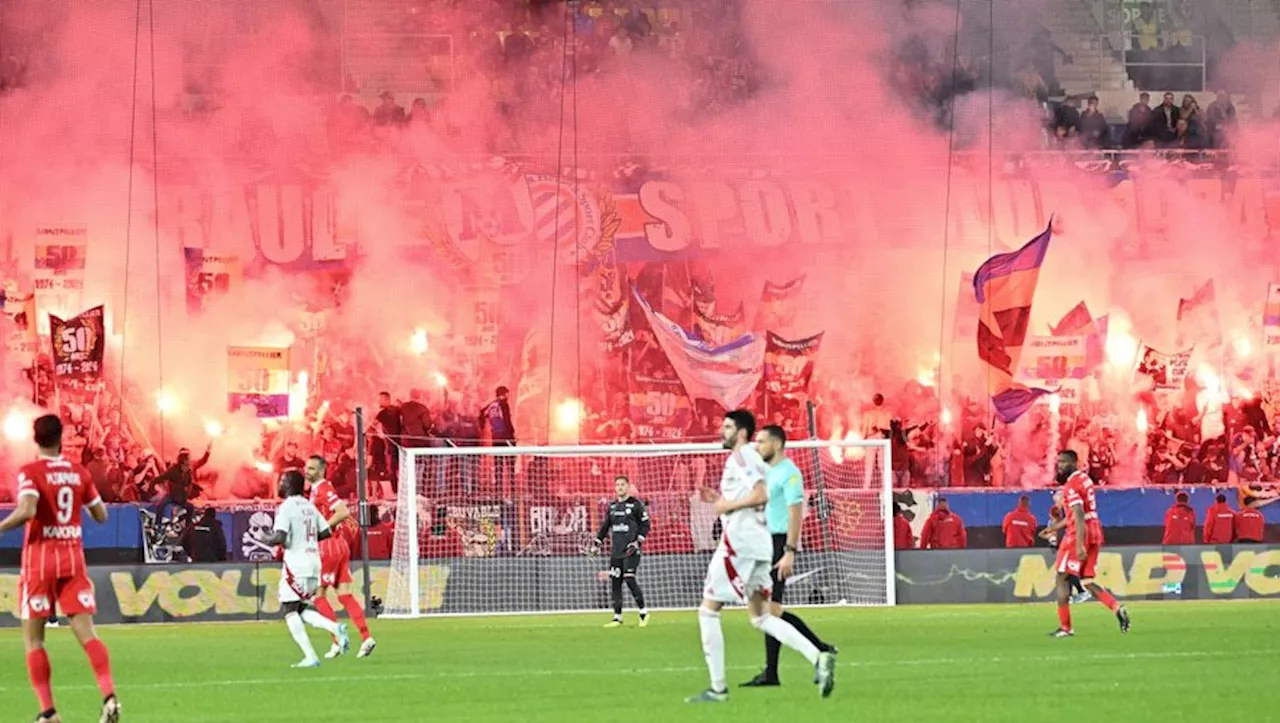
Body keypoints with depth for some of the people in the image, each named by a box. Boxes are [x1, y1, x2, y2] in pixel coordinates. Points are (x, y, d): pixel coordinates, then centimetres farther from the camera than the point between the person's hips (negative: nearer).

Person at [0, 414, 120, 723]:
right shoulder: (79, 473, 5)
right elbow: (101, 515, 10)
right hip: (73, 558, 3)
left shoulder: (30, 473, -8)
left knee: (32, 638, 6)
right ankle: (109, 695, -22)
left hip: (40, 558, -3)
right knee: (86, 633, -2)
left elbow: (26, 511, -23)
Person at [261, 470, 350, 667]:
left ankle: (310, 657, -11)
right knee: (303, 610, 18)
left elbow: (280, 537, -21)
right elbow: (326, 532, 14)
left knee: (289, 610, -1)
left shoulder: (286, 508, -11)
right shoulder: (309, 506, 12)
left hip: (296, 564, -8)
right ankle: (335, 628, -7)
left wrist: (267, 539, -1)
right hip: (314, 562, 8)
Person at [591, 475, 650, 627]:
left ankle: (643, 612, -1)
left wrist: (638, 541, -13)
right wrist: (597, 544, 15)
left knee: (629, 579, -15)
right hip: (615, 551, 6)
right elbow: (605, 526, 21)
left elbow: (645, 525, -2)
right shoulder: (612, 506, 15)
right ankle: (617, 617, 4)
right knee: (614, 582, 1)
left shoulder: (636, 505, -1)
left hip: (630, 550, -6)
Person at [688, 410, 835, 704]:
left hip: (738, 544, -10)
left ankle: (718, 688, -2)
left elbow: (761, 495, -24)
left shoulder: (740, 457, -11)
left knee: (708, 611, -1)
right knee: (760, 618, 11)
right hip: (757, 545, 10)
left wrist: (728, 505, -14)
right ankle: (818, 658, -5)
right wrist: (720, 500, 18)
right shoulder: (751, 459, 19)